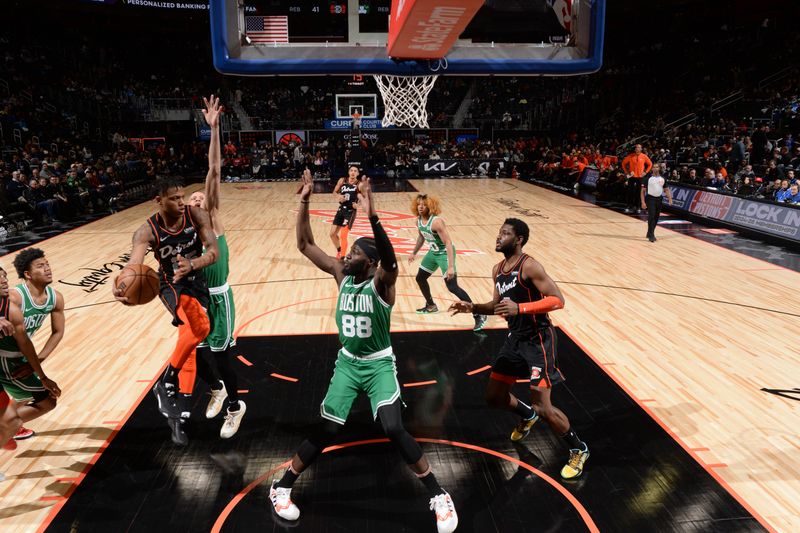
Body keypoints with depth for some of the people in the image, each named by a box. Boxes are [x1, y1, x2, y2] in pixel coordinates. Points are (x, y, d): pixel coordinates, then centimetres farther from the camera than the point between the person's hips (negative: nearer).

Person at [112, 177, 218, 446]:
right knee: (199, 326, -31)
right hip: (171, 284, -3)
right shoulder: (148, 231, -21)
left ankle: (177, 410, 20)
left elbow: (214, 250, -22)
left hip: (196, 281, 4)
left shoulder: (196, 215, -15)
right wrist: (120, 287, -56)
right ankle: (166, 383, -13)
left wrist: (191, 264, -43)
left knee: (189, 342, 7)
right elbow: (133, 266, -33)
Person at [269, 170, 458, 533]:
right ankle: (281, 488, 27)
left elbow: (390, 259, -43)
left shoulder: (382, 283, -19)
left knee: (394, 429, -16)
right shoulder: (341, 274, -4)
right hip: (347, 363, 4)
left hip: (379, 365, -4)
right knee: (326, 431, 5)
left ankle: (439, 497, 4)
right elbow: (305, 245, -4)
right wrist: (304, 202, -13)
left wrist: (372, 216, -54)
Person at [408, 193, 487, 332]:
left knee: (453, 287, -16)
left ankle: (479, 315, -10)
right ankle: (431, 306, 41)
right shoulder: (419, 220, -2)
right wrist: (414, 253, 27)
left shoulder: (436, 221, -28)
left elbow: (448, 243, -31)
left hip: (445, 253, -9)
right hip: (433, 253, 9)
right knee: (420, 278, 18)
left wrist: (451, 267, -36)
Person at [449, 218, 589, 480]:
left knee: (543, 407, -8)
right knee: (493, 395, 14)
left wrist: (519, 308, -34)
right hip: (516, 338, 8)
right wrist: (473, 307, 2)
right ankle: (527, 415, 45)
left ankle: (579, 450, 18)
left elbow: (558, 300, -24)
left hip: (538, 340, -8)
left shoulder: (530, 266, -18)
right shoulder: (498, 269, 7)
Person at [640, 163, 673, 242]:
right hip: (650, 198, -5)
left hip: (659, 199, 5)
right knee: (651, 216, -14)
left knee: (656, 217, 9)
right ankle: (651, 235, -12)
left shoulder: (662, 178, 6)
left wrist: (670, 198, -2)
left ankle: (650, 233, 24)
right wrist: (643, 202, -13)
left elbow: (666, 190, 12)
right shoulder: (648, 178, -5)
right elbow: (643, 191, -5)